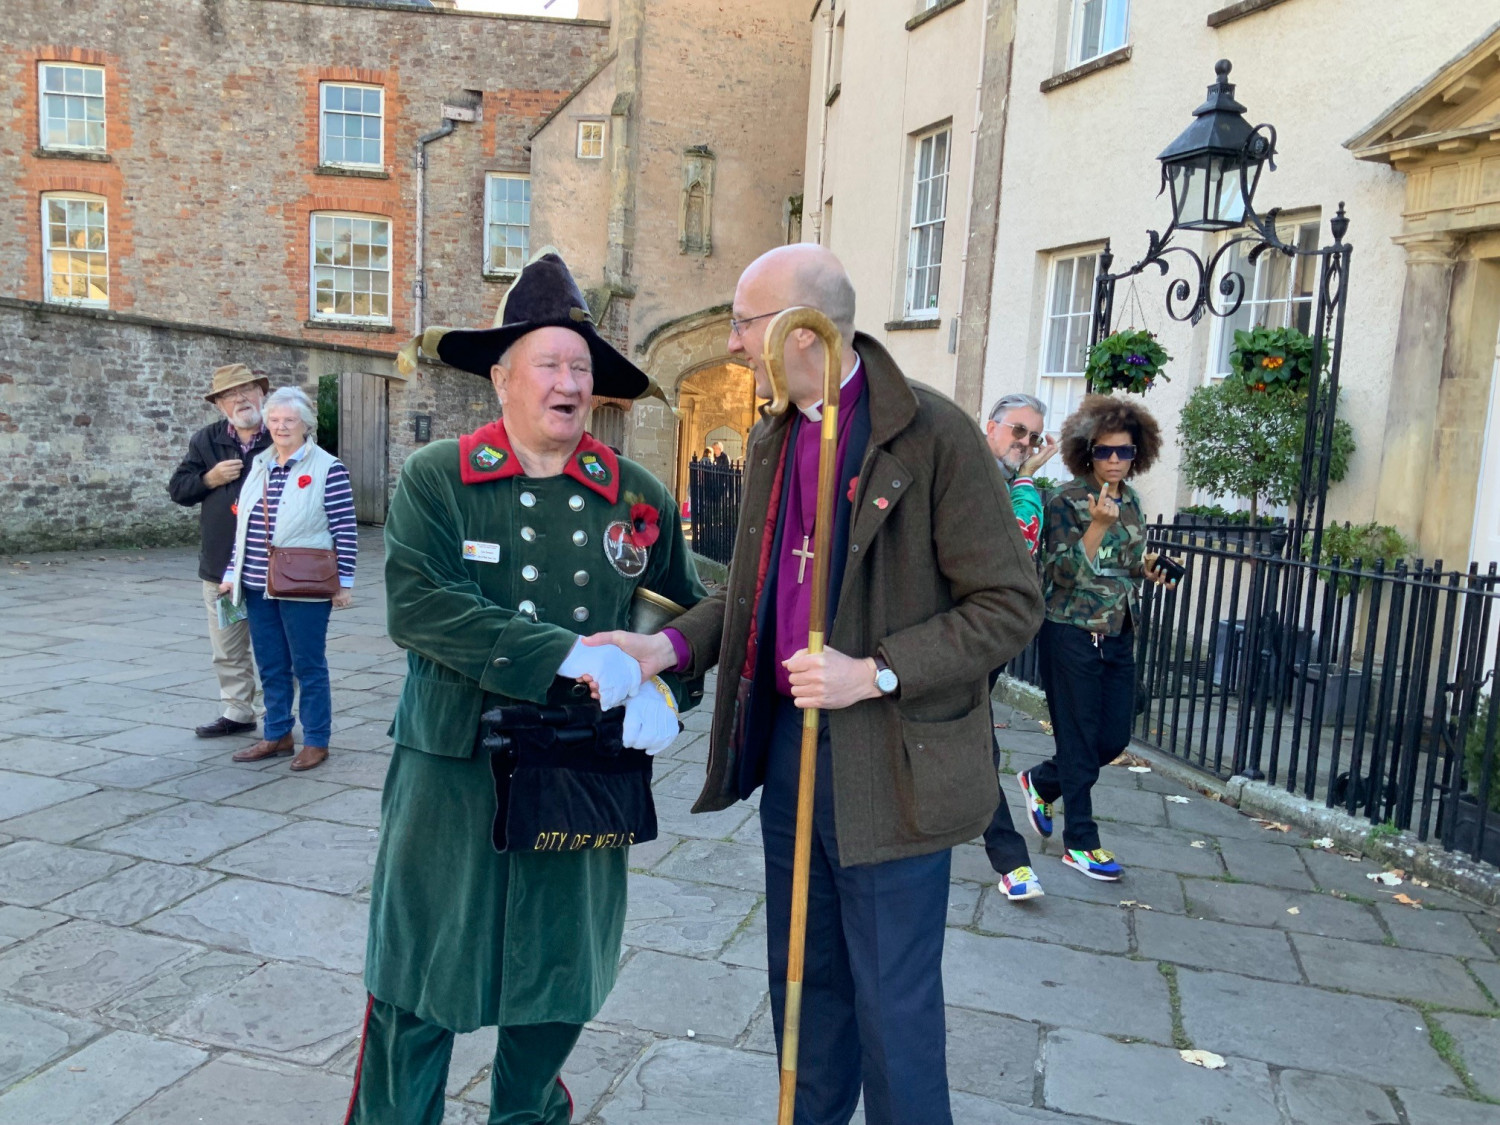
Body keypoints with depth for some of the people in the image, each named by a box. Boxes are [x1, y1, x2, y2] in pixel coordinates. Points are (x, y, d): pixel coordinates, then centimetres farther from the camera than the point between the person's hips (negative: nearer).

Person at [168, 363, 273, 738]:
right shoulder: (206, 441, 9)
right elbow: (177, 489, 10)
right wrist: (210, 478, -7)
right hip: (221, 566, 5)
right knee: (228, 651, 13)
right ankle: (237, 712, 25)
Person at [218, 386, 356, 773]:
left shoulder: (327, 468, -8)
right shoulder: (259, 466, 11)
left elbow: (344, 530, -9)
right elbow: (243, 525, 16)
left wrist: (344, 581, -10)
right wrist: (232, 573, 16)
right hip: (258, 587, 6)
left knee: (308, 666, 4)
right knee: (270, 667, 14)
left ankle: (316, 741, 15)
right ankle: (277, 735, 26)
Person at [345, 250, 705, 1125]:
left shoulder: (636, 496, 2)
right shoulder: (434, 479, -5)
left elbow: (687, 614, 9)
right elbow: (416, 606, -19)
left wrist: (666, 692, -12)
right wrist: (569, 655, -26)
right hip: (454, 768, -2)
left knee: (560, 977, 17)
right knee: (421, 969, 10)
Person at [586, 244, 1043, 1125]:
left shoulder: (934, 435, -15)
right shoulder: (772, 442, 9)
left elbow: (1011, 604, -15)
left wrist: (876, 673, -23)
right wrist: (667, 646, 1)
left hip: (889, 767, -7)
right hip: (789, 745, 7)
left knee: (893, 1004, 6)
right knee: (801, 978, 21)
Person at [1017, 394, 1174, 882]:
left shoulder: (1131, 502, 10)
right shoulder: (1066, 501, -10)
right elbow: (1064, 573, -16)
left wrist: (1147, 568, 1)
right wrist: (1099, 524, -24)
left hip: (1118, 636, 7)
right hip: (1071, 635, -7)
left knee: (1115, 738, 10)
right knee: (1080, 741, 2)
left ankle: (1041, 782, 34)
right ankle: (1080, 844, 15)